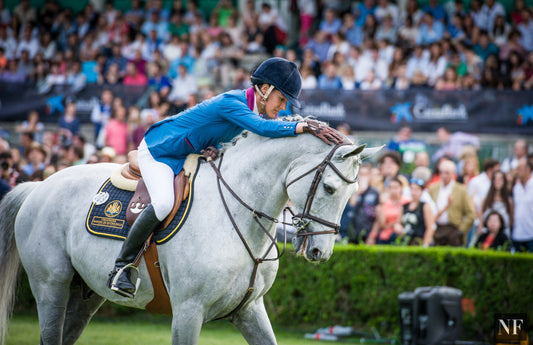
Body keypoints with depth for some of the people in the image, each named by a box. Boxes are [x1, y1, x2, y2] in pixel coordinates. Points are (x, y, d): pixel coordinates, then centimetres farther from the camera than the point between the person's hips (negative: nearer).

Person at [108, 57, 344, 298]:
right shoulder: (231, 103, -31)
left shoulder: (254, 109, -2)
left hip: (189, 157, 9)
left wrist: (216, 149, -19)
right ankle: (121, 267, -18)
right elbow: (263, 128, -47)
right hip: (157, 151, -9)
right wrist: (307, 127, -53)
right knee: (164, 203, -31)